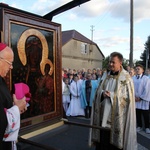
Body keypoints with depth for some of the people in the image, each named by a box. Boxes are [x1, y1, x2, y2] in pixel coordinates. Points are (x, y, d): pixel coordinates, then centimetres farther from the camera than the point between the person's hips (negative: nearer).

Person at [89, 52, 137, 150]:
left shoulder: (126, 78, -5)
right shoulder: (105, 76, 10)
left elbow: (129, 96, -9)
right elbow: (98, 92, 11)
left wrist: (112, 95, -15)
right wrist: (102, 94, -12)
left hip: (117, 116, -4)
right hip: (104, 114, 4)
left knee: (115, 141, 5)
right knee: (102, 140, 9)